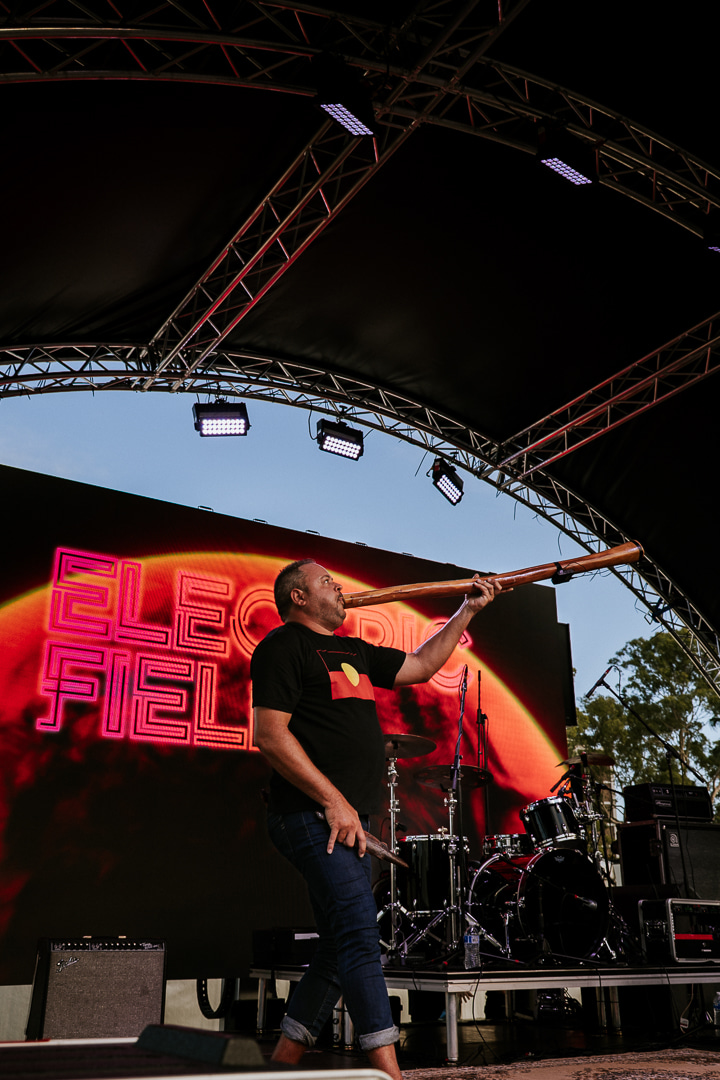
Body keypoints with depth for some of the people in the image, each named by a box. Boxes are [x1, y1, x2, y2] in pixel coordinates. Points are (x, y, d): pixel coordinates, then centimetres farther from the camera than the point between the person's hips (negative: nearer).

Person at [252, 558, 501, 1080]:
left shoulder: (354, 651, 22)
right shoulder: (284, 645, -4)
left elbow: (420, 666, 29)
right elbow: (271, 735, -13)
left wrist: (467, 611, 25)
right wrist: (333, 801, -17)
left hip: (347, 820, 9)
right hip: (313, 816, -9)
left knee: (339, 950, 12)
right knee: (360, 935, -15)